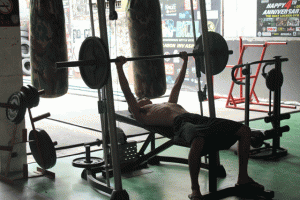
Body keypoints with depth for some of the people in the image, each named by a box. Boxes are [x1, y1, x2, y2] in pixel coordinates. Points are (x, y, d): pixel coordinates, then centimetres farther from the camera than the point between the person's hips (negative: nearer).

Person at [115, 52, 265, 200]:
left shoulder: (168, 104, 40)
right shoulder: (141, 115, 19)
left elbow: (177, 85, 50)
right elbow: (127, 93, 12)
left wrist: (185, 61, 57)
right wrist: (119, 67, 11)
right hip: (181, 123, -8)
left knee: (244, 131, -6)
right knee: (198, 142, -45)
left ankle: (243, 179, 4)